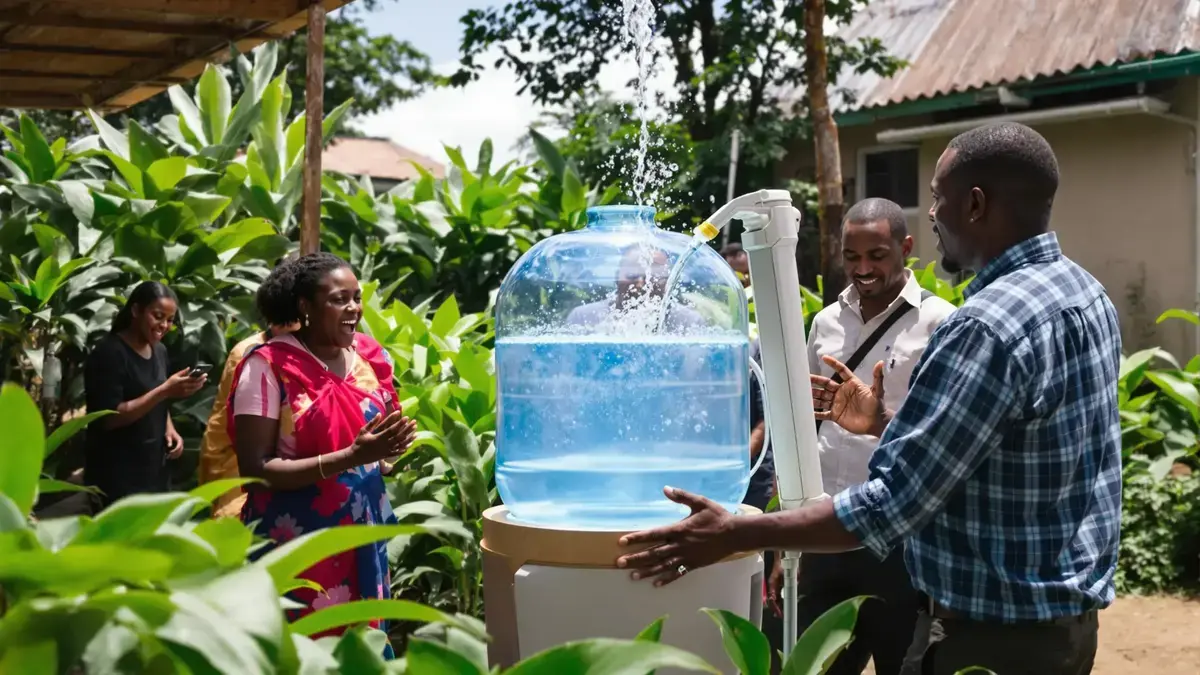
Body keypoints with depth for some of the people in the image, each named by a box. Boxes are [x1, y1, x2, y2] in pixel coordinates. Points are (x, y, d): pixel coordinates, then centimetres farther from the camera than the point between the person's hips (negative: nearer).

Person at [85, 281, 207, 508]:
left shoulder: (159, 351, 9)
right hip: (117, 474, -7)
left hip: (154, 468, 8)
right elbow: (109, 417, -20)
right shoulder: (109, 353, -14)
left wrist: (169, 429, 1)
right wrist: (166, 390, -26)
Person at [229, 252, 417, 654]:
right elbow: (255, 469, -17)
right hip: (294, 546, -5)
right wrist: (350, 457, -24)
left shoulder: (369, 359, 4)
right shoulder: (269, 366, -12)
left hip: (363, 540, 5)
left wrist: (391, 452, -6)